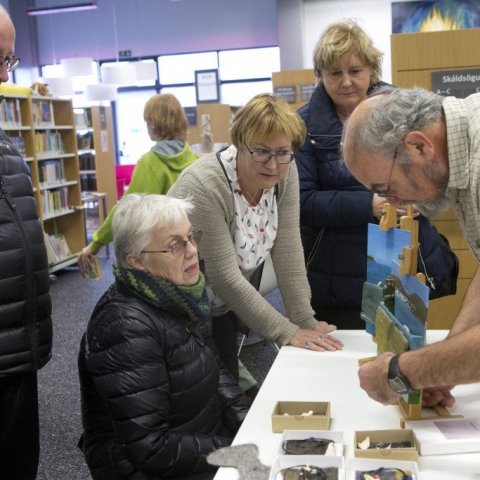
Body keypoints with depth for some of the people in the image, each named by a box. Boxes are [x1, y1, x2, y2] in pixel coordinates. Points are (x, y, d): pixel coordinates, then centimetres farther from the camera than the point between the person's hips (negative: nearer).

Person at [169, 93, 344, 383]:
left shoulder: (285, 173, -12)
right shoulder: (205, 187, -29)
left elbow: (288, 251, -11)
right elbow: (225, 277, -27)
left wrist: (306, 322, -15)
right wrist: (288, 333, -23)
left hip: (225, 307, 6)